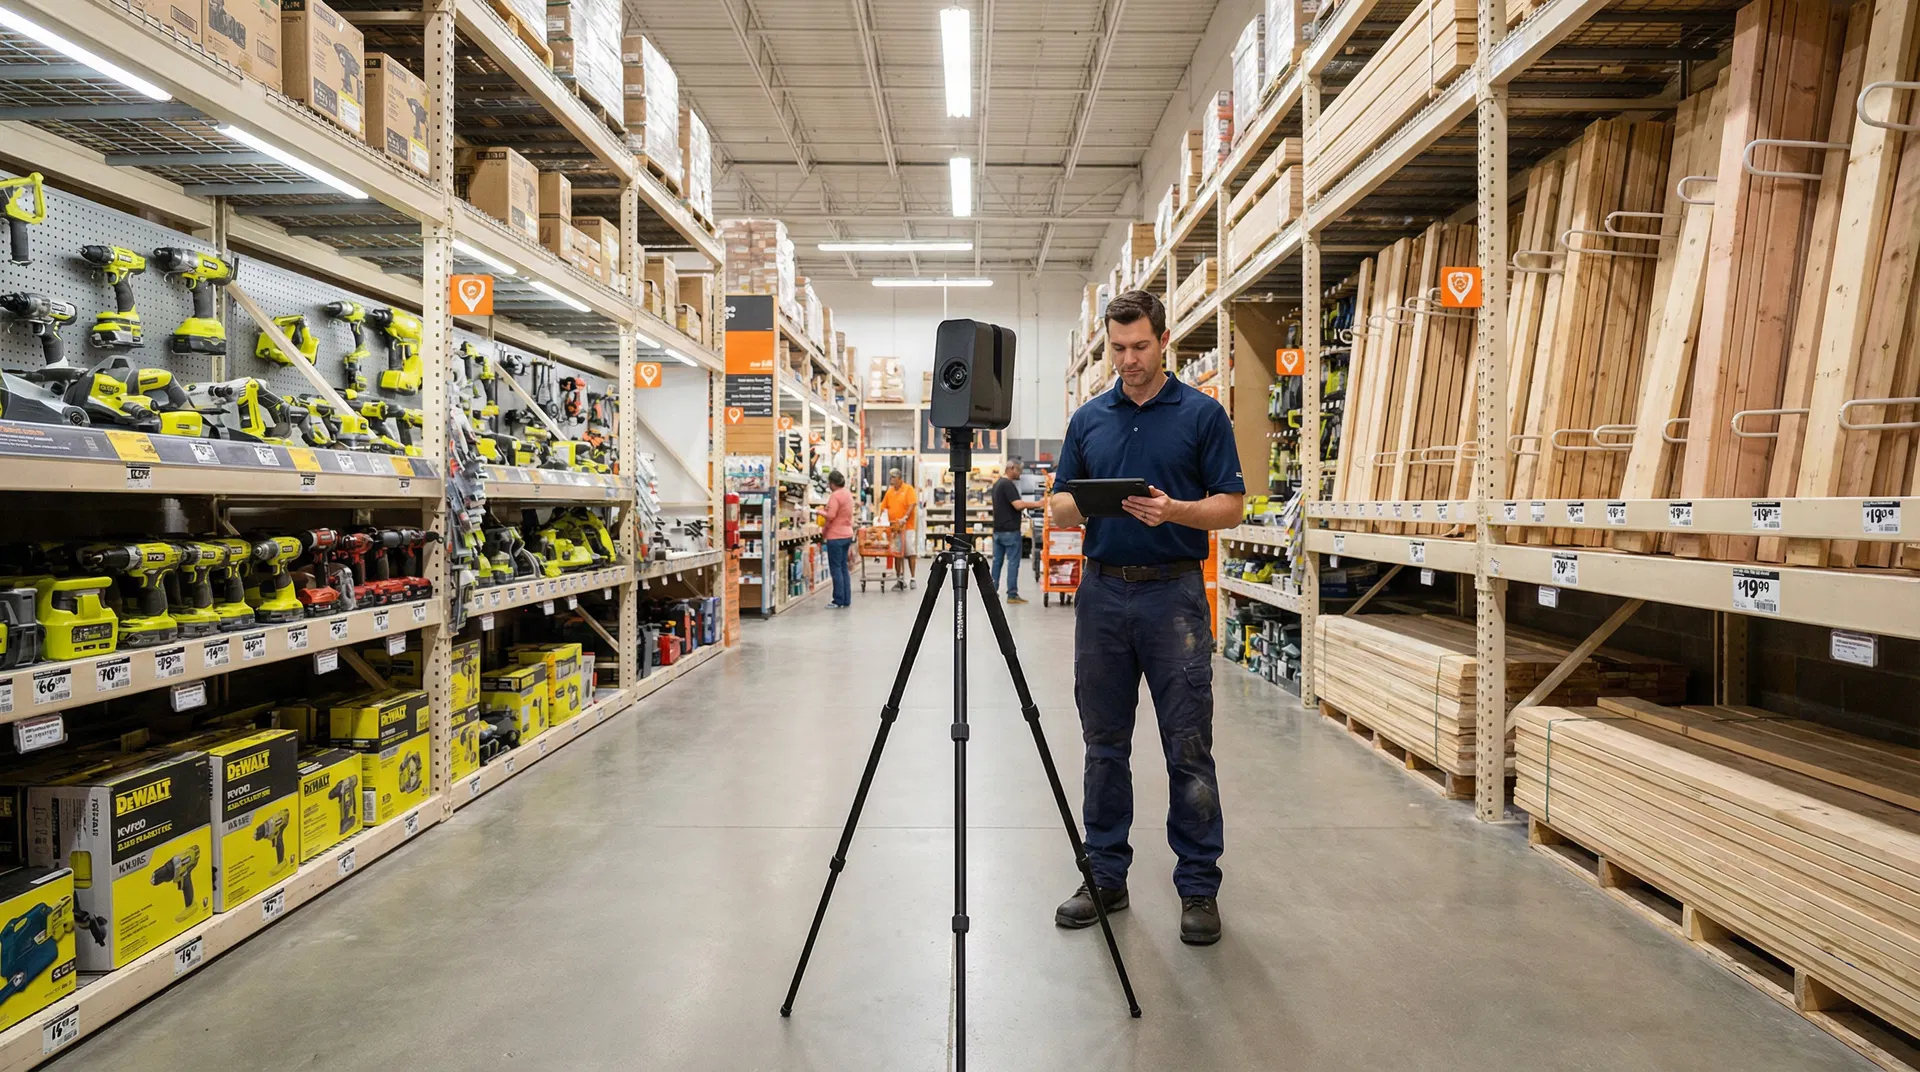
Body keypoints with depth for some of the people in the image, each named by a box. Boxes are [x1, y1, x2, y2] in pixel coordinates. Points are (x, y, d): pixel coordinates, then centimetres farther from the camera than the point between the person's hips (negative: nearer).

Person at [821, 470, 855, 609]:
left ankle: (839, 601, 1)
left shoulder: (835, 496, -16)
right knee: (844, 568, 13)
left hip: (836, 536, -9)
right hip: (847, 534, 9)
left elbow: (830, 516, -23)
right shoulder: (848, 494, 11)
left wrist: (820, 512, -4)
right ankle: (846, 600, 15)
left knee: (836, 569, -2)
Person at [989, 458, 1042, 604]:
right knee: (1013, 562, -4)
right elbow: (1018, 505, -24)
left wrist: (1030, 505, 17)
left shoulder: (997, 484, 15)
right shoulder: (1008, 485, -16)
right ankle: (1012, 595, -3)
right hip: (1010, 530, -9)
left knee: (997, 561, 10)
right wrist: (1037, 504, -14)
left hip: (998, 530, 9)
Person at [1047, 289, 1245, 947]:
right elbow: (1059, 507, 11)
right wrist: (1083, 505, -12)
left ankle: (1199, 886, 15)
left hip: (1174, 594, -3)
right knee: (1104, 745, 10)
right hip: (1103, 592, 4)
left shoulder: (1202, 414, 1)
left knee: (1188, 750, 2)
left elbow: (1231, 505, -1)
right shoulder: (1088, 419, 11)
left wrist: (1173, 510, -19)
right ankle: (1105, 875, 23)